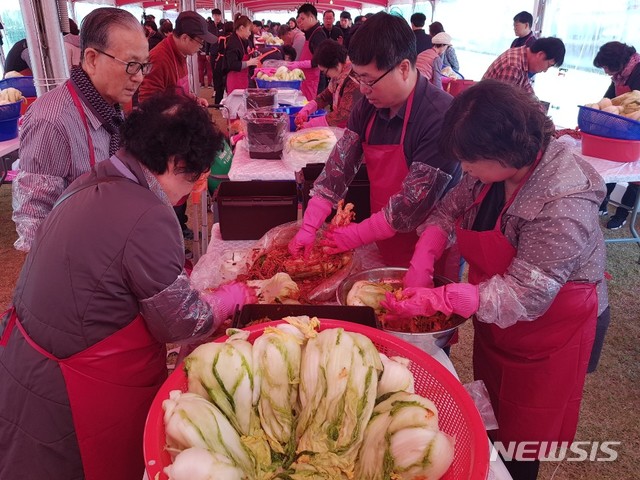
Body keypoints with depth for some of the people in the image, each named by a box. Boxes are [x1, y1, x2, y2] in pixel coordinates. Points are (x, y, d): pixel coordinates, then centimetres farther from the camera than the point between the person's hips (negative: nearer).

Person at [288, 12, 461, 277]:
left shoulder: (442, 117, -27)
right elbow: (338, 167, -6)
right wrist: (308, 227, -14)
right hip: (383, 246, 6)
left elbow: (413, 204, -27)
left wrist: (355, 235, -19)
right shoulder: (367, 108, -5)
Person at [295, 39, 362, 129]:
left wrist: (310, 125, -22)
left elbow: (342, 115, -25)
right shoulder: (338, 77, 4)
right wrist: (305, 111, -3)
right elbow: (324, 97, 13)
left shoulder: (354, 81, -21)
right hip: (338, 128, 7)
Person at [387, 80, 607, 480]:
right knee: (491, 419, 26)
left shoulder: (565, 205, -34)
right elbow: (449, 210, -1)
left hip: (548, 331, -6)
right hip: (495, 322, 7)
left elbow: (523, 296, -34)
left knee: (521, 439, 15)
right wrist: (421, 264, -18)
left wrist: (435, 301, -35)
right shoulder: (492, 169, -12)